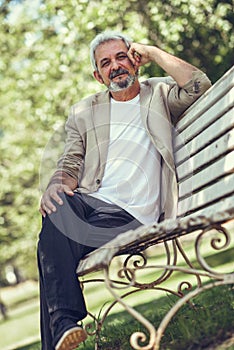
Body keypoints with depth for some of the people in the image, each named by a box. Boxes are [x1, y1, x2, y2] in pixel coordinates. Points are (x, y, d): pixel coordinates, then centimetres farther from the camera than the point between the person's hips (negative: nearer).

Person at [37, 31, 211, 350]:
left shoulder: (159, 94, 16)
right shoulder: (84, 112, 23)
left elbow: (199, 87, -5)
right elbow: (71, 166, 14)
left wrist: (152, 52, 4)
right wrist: (56, 186, -11)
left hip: (132, 216, -3)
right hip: (89, 203, 3)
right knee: (56, 206, -34)